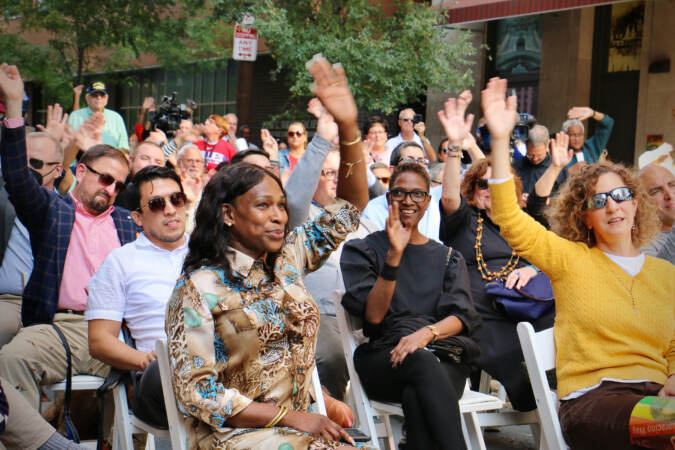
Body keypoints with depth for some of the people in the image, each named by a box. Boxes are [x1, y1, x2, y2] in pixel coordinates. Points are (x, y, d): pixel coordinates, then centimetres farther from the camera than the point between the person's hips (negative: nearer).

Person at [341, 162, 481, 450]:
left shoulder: (448, 258, 23)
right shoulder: (362, 250, 15)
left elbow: (462, 317, 5)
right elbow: (373, 315, -1)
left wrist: (427, 333, -18)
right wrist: (394, 256, -13)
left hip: (444, 354, 2)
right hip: (383, 357, -2)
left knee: (415, 397, -36)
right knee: (423, 363, -38)